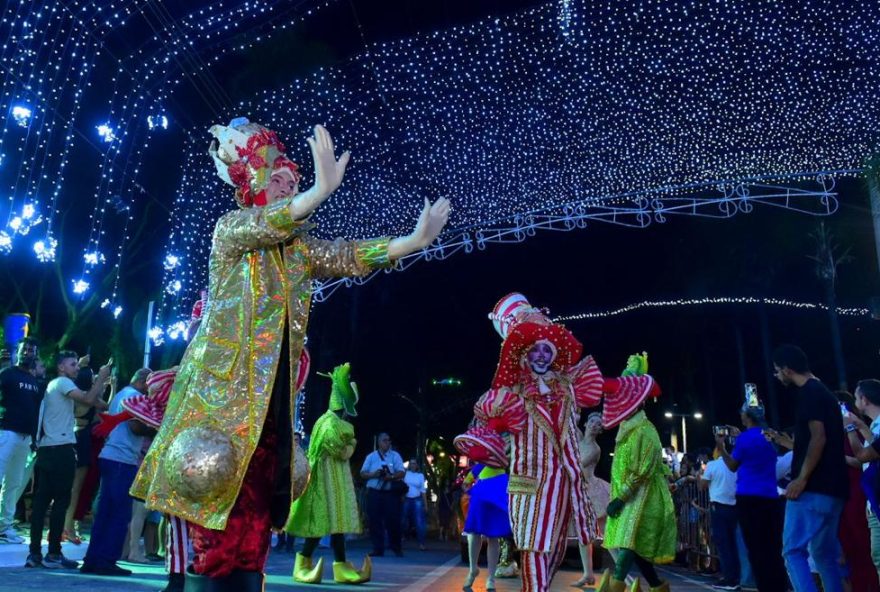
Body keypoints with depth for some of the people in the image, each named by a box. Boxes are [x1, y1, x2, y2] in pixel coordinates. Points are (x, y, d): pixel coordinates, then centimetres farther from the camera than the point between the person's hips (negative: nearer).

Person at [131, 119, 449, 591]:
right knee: (219, 501, -8)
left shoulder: (299, 248, 15)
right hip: (224, 381, -6)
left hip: (272, 388, 6)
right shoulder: (230, 228, -1)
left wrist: (414, 240, -6)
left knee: (255, 509, 7)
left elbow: (350, 256, 6)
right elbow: (262, 225, -23)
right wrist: (321, 190, -40)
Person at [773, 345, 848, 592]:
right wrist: (787, 441, 30)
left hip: (814, 487, -10)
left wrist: (802, 478, -20)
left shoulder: (810, 393, -11)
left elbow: (818, 438, -20)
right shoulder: (823, 391, 19)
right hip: (831, 487, 10)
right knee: (825, 554, 14)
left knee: (793, 550, -8)